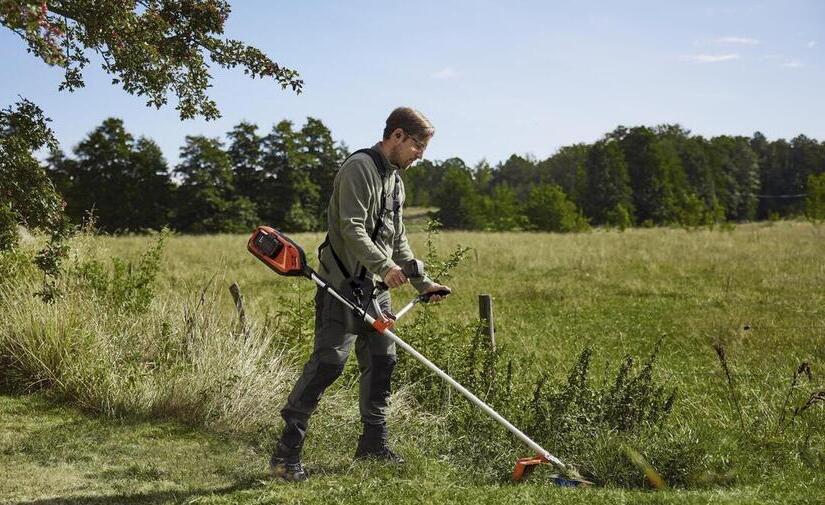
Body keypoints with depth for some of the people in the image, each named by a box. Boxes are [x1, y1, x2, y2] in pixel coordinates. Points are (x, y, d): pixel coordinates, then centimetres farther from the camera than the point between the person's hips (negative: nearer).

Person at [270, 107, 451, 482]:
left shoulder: (394, 178, 18)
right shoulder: (360, 168, -12)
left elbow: (397, 239, 23)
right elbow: (352, 229, -21)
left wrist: (422, 282, 19)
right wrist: (385, 266, -26)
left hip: (375, 288, 9)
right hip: (343, 284, -9)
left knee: (382, 360, 10)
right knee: (328, 362, -12)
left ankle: (373, 443, 23)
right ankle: (286, 452, -9)